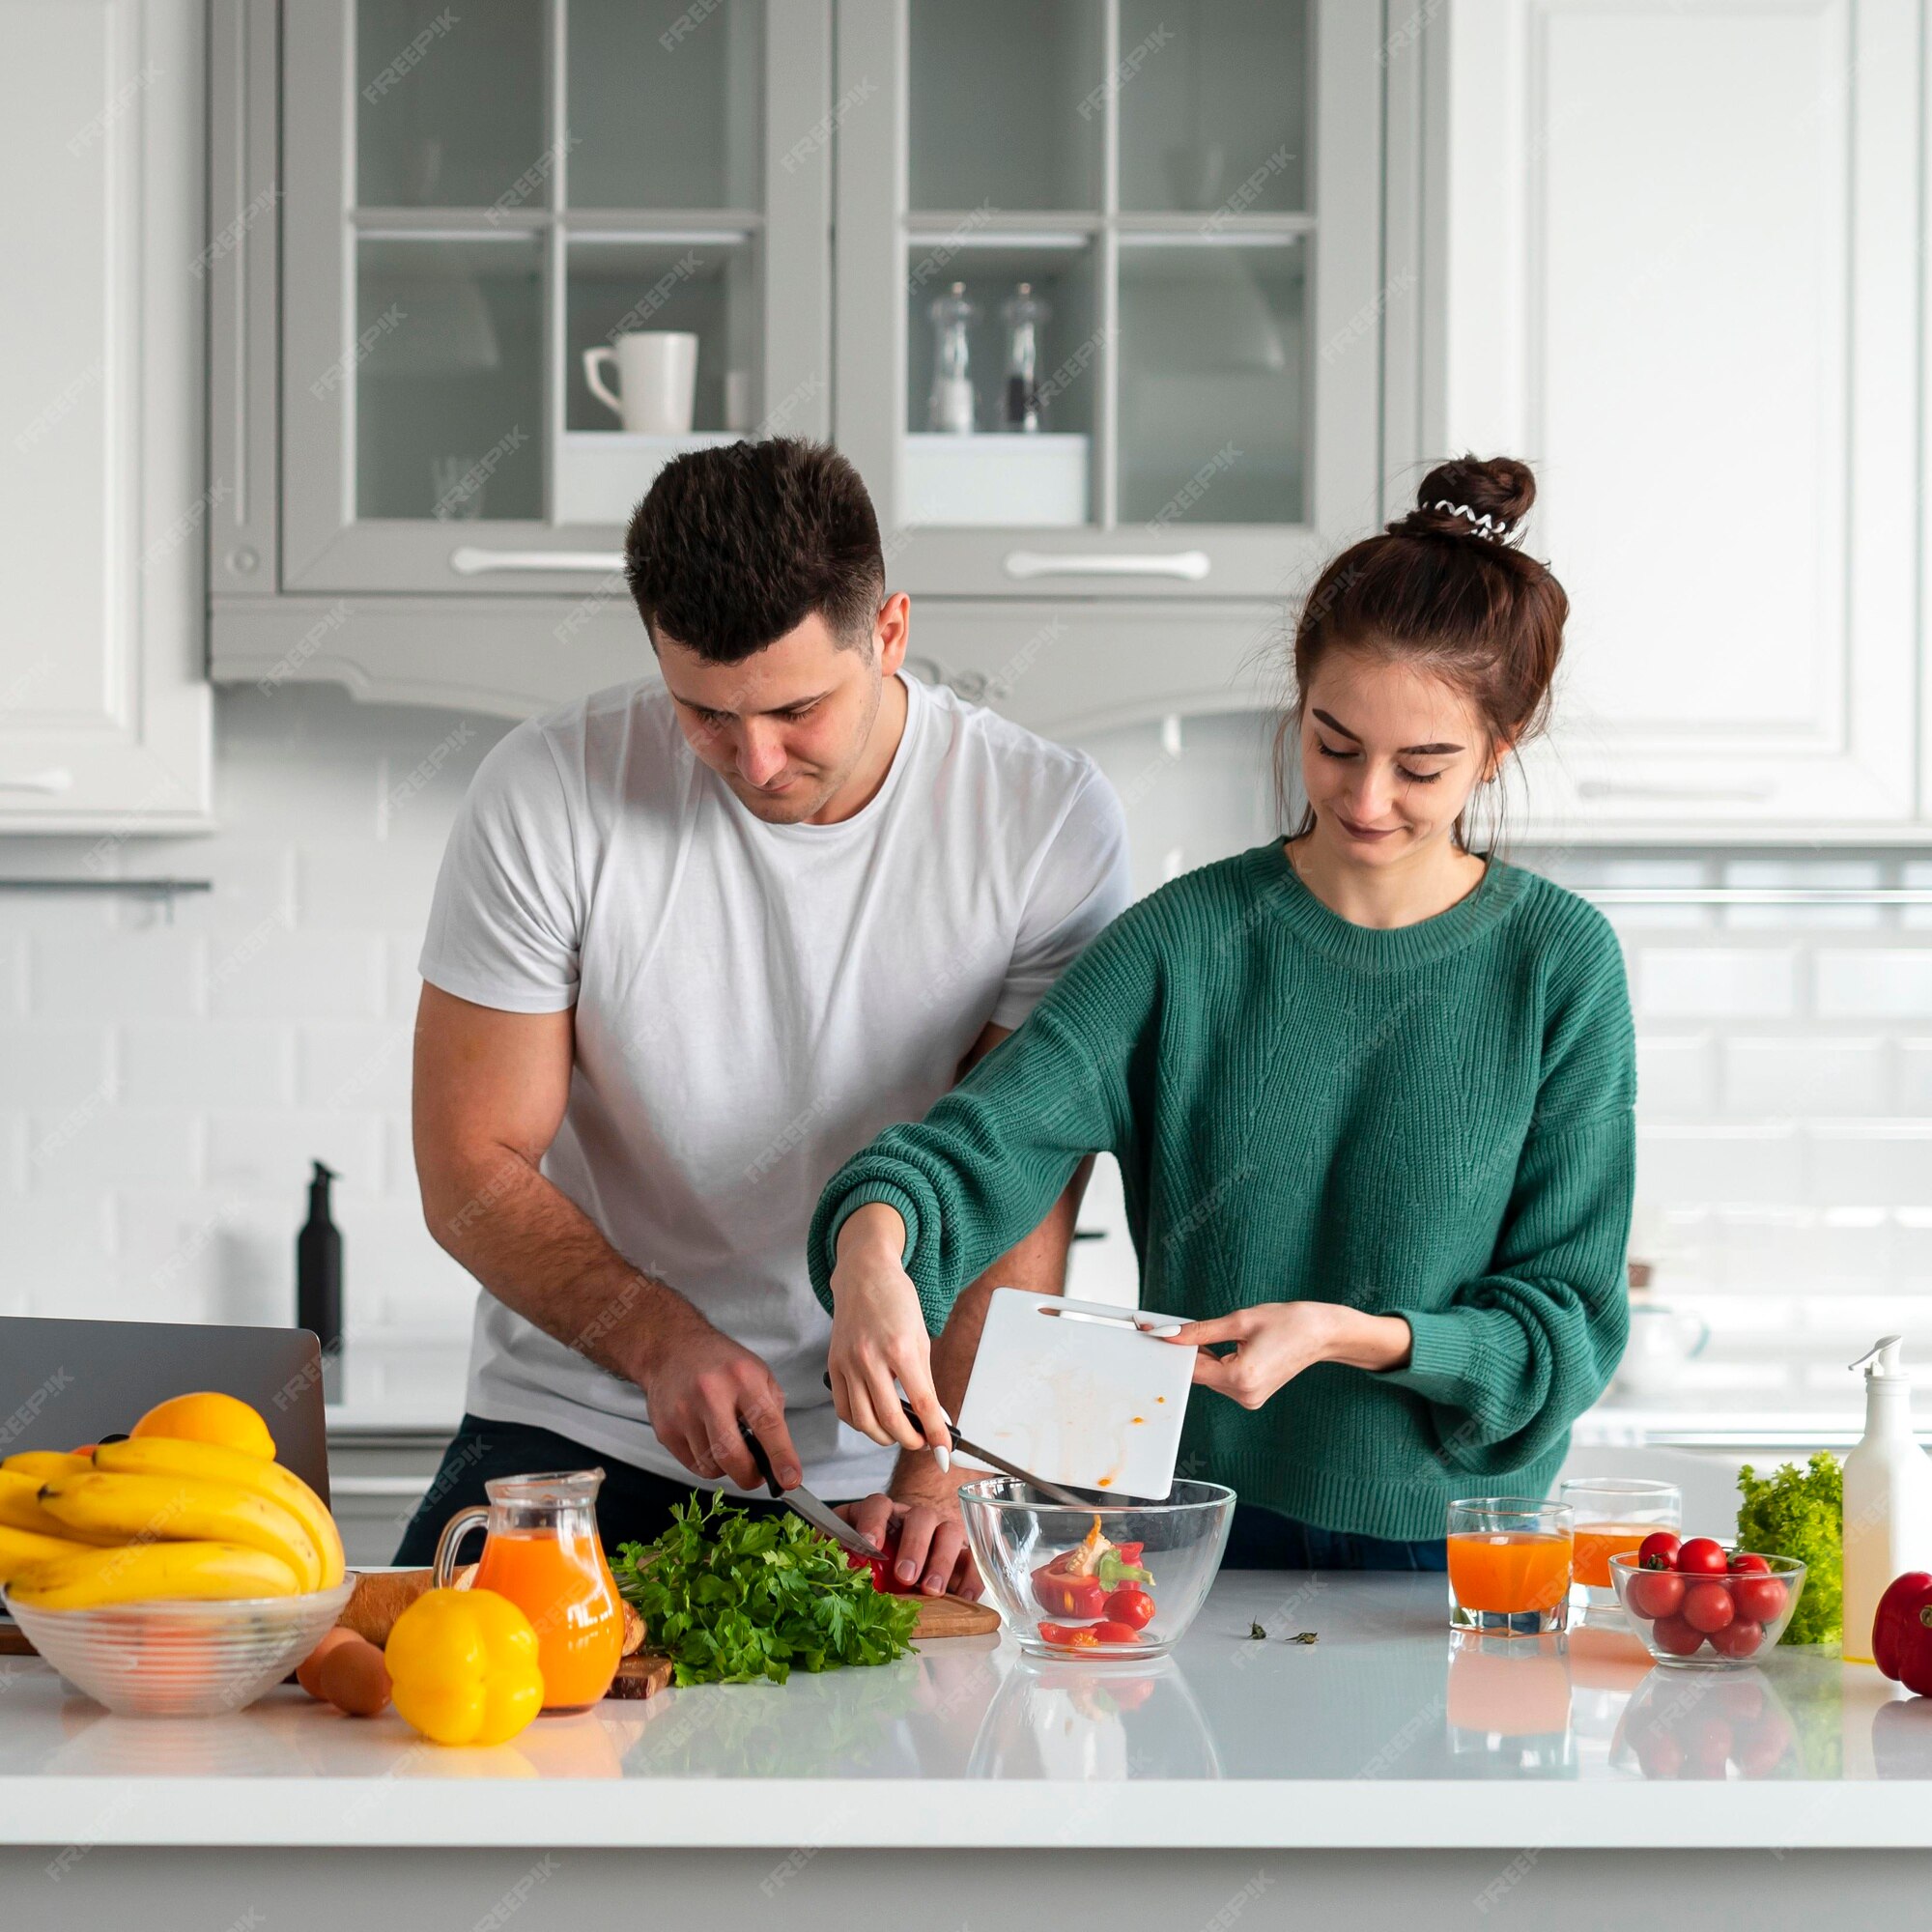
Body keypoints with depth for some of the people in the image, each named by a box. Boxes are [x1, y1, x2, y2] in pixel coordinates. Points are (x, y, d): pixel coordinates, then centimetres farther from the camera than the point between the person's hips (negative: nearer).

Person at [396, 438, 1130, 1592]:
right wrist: (664, 1343, -21)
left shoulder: (1049, 822, -8)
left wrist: (941, 1473, -22)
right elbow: (472, 1169, -6)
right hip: (577, 1437, -1)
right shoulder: (549, 795, -9)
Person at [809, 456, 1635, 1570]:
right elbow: (984, 1142, -8)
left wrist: (1350, 1335, -16)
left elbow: (1569, 1321, 0)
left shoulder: (1558, 963, -1)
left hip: (1454, 1551, -1)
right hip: (1207, 1535, 1)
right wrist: (874, 1242, -31)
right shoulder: (1191, 939, 2)